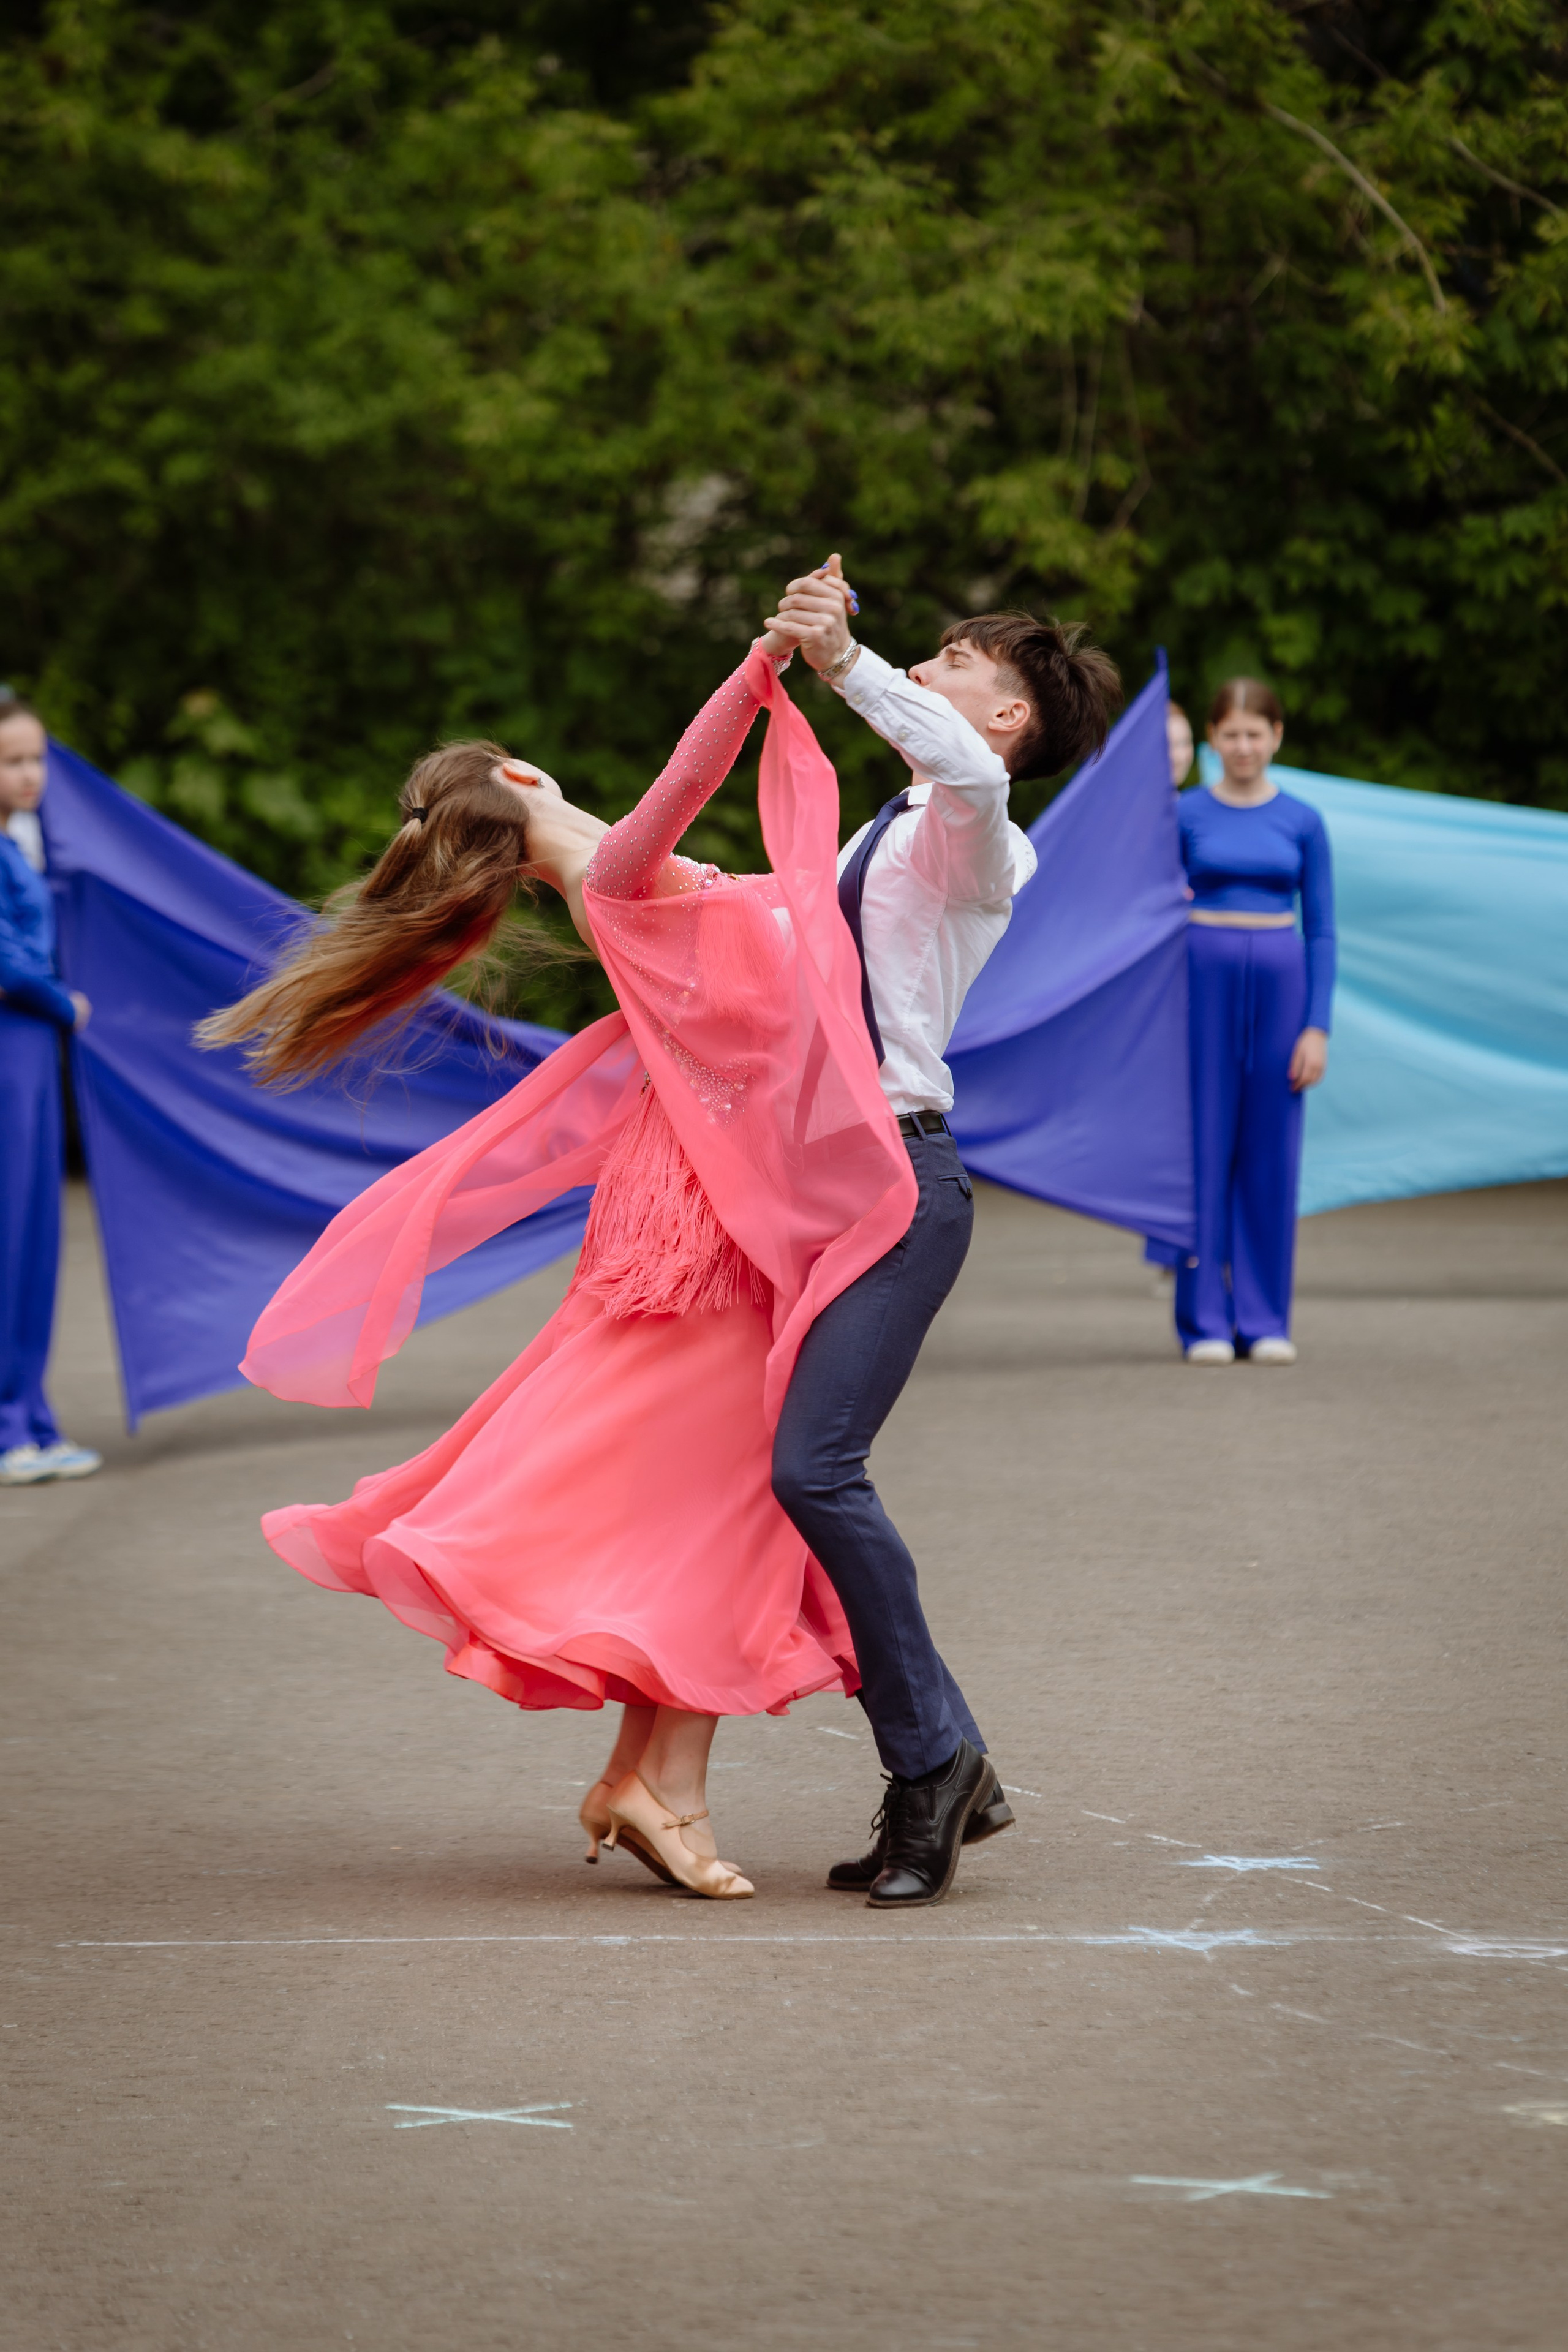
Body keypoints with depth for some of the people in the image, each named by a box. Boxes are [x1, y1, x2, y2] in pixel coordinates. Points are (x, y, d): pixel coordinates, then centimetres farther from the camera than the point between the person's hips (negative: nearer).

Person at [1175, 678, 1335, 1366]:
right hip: (1204, 979, -1)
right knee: (1204, 1146, -1)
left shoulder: (1303, 823, 5)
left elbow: (1321, 931, 5)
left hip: (1279, 980, 1)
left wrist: (1318, 1027, -3)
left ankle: (1265, 1321, 9)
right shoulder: (1185, 815, 2)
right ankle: (1204, 1321, 3)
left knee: (1270, 1153, 3)